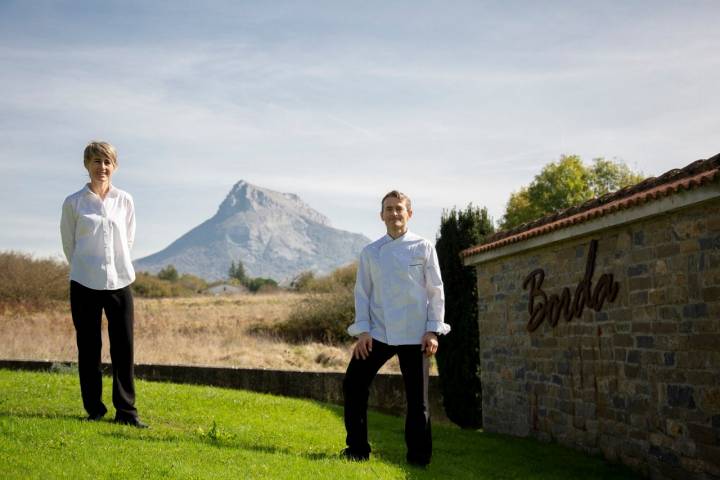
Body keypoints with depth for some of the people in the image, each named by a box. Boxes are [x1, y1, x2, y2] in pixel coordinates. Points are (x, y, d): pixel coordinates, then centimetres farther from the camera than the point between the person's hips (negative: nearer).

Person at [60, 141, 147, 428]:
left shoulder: (125, 201, 5)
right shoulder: (73, 203, -1)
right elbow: (68, 243, 8)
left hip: (120, 283, 1)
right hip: (85, 285, -1)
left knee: (123, 348, 0)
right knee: (89, 348, 5)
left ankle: (126, 411, 7)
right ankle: (94, 410, 16)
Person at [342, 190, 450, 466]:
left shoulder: (423, 248, 3)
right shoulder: (370, 252, 9)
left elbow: (436, 292, 1)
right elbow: (362, 292, 7)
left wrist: (433, 331, -6)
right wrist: (362, 330, -4)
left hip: (414, 336, -2)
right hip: (378, 334, 3)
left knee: (417, 397, 0)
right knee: (353, 384, -2)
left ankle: (419, 458, 12)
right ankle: (357, 449, 12)